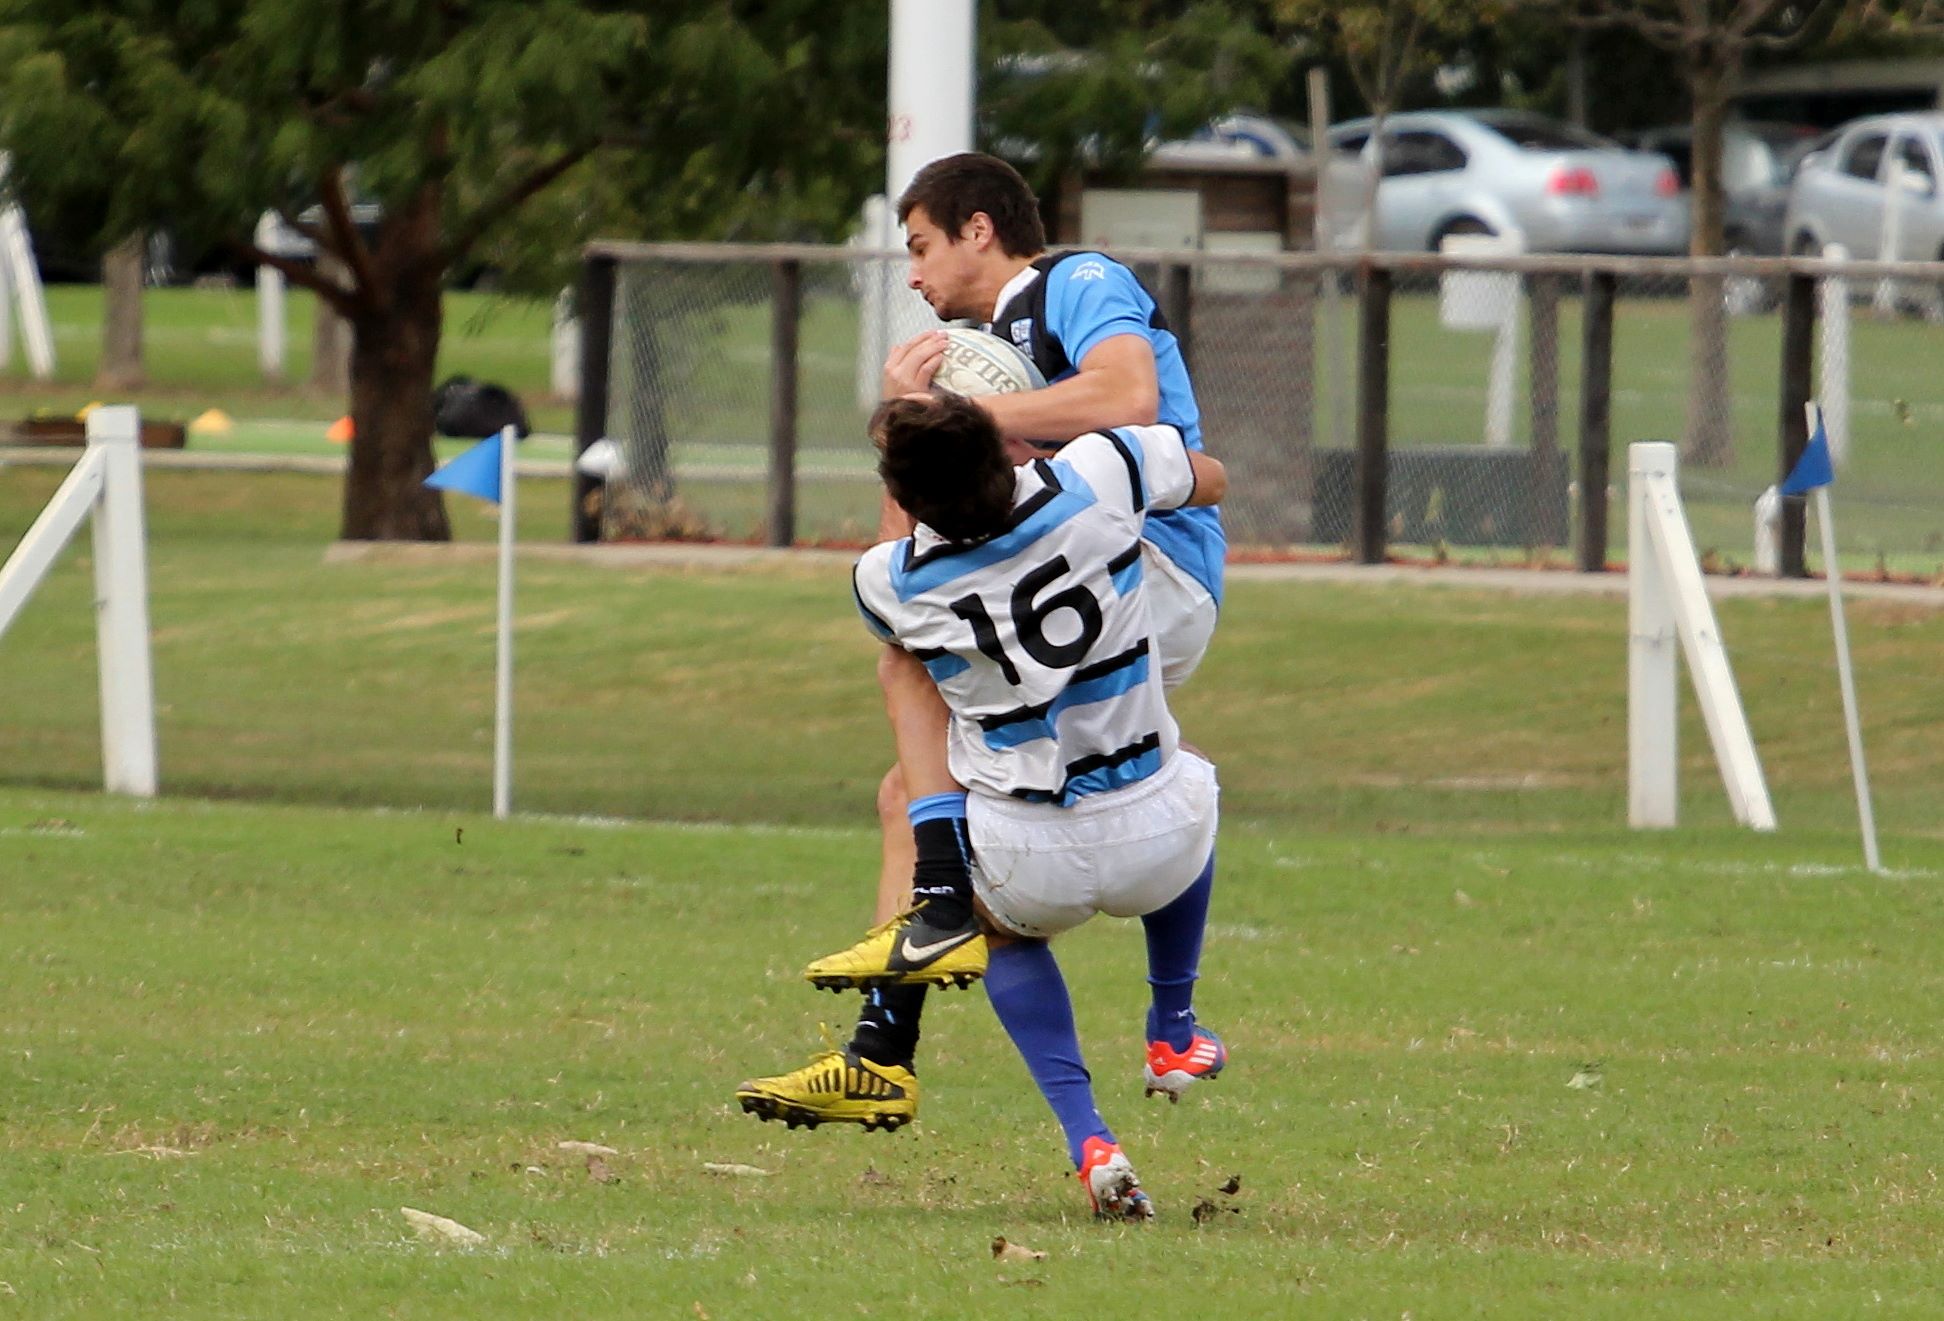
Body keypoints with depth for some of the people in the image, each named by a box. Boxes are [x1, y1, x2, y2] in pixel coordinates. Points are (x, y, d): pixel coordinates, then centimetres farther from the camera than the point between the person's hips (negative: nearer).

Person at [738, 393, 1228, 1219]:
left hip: (1031, 866, -1)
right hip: (1155, 848, 1)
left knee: (1005, 932, 35)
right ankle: (1175, 1032, 44)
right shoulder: (1098, 476, -14)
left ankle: (1086, 1140, 13)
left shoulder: (889, 580, -12)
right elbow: (1209, 480, 9)